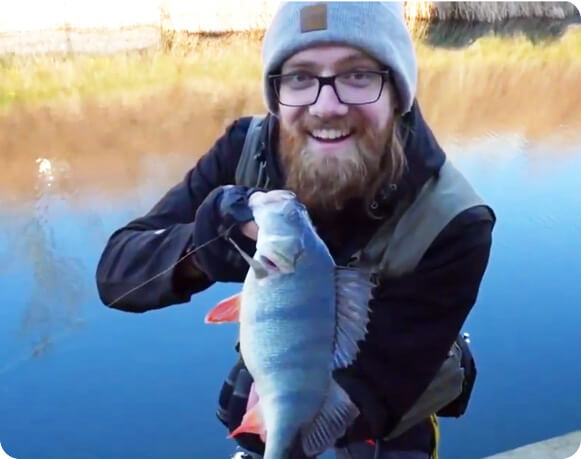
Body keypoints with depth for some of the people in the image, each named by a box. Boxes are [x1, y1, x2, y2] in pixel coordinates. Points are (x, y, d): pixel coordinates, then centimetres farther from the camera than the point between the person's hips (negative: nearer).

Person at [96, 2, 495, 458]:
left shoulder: (453, 225, -32)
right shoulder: (247, 151, -25)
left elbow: (376, 387, -32)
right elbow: (116, 271, -25)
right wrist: (197, 248, -46)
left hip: (393, 406, -1)